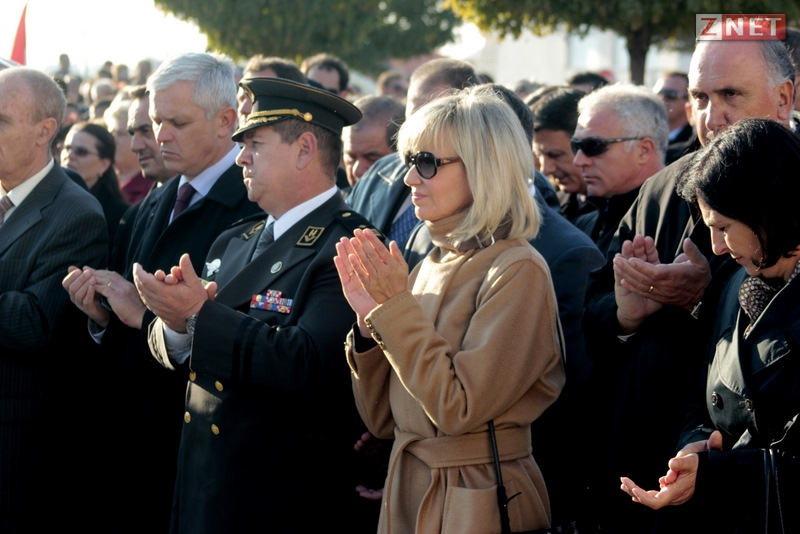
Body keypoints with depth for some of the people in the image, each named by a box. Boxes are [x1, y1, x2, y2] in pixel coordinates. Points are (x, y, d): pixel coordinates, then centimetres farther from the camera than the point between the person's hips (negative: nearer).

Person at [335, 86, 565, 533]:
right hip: (407, 492, 7)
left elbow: (458, 409, -22)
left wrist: (397, 308, -18)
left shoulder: (518, 271, -14)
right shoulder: (431, 267, 7)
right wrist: (370, 317, -6)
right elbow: (382, 420, 6)